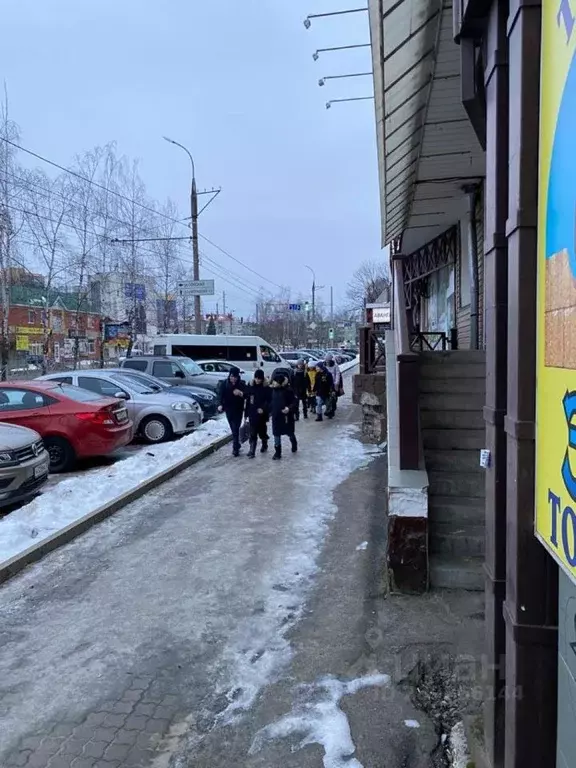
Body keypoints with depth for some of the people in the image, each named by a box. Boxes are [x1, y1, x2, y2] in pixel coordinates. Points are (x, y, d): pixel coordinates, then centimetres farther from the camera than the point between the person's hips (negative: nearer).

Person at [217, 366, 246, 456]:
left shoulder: (241, 384, -8)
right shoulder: (225, 383, -3)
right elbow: (221, 395, -5)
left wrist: (241, 393, -38)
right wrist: (220, 404, -22)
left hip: (238, 410, -2)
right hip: (228, 409, 3)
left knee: (236, 429, -10)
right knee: (233, 429, 12)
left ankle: (235, 448, -8)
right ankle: (236, 445, 29)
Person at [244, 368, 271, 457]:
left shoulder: (266, 388, -8)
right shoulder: (251, 387, 2)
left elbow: (269, 401, -10)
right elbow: (247, 401, 6)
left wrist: (263, 409, -25)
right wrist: (246, 413, 6)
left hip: (262, 414, -2)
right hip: (252, 414, 2)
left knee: (262, 431, 14)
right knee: (253, 433, -3)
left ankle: (264, 445, 39)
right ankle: (252, 451, -2)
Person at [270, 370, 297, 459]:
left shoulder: (288, 390, -17)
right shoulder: (274, 389, -1)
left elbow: (294, 401, -14)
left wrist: (289, 408, -30)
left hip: (286, 415, -4)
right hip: (276, 415, 4)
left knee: (290, 432, 15)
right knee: (276, 434, 5)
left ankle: (294, 445, 43)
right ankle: (277, 452, 14)